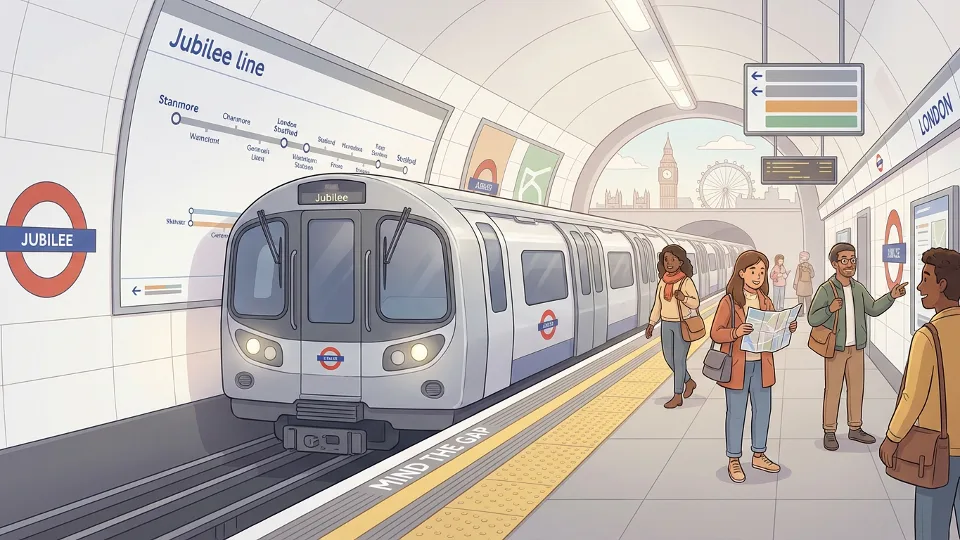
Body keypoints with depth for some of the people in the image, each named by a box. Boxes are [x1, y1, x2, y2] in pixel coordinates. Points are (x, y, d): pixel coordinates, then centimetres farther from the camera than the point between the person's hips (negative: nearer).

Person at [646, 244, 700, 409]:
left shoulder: (687, 281, -13)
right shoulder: (663, 282, 3)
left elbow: (695, 304, -8)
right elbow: (658, 305, 7)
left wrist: (683, 298, -28)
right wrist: (651, 324, 0)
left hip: (683, 325, -6)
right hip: (667, 324, 6)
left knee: (679, 360, -3)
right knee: (669, 358, 10)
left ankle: (677, 397, 6)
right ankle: (689, 382, 33)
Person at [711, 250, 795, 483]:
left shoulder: (766, 302, 6)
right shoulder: (728, 302, -10)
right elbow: (715, 333, -11)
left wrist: (787, 328, -6)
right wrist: (736, 332, -28)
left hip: (762, 365, 6)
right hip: (737, 366, -5)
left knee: (763, 410, 12)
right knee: (736, 413, 3)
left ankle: (759, 456, 28)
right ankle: (733, 461, 14)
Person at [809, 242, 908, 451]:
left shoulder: (858, 288, 4)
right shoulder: (826, 289, -13)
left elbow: (873, 309, 9)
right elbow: (813, 319, -13)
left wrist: (891, 296, -3)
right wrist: (830, 309, -30)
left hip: (856, 348, 6)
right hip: (835, 348, -6)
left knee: (856, 388, 12)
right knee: (832, 390, -1)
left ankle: (855, 429, 23)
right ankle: (829, 432, 7)